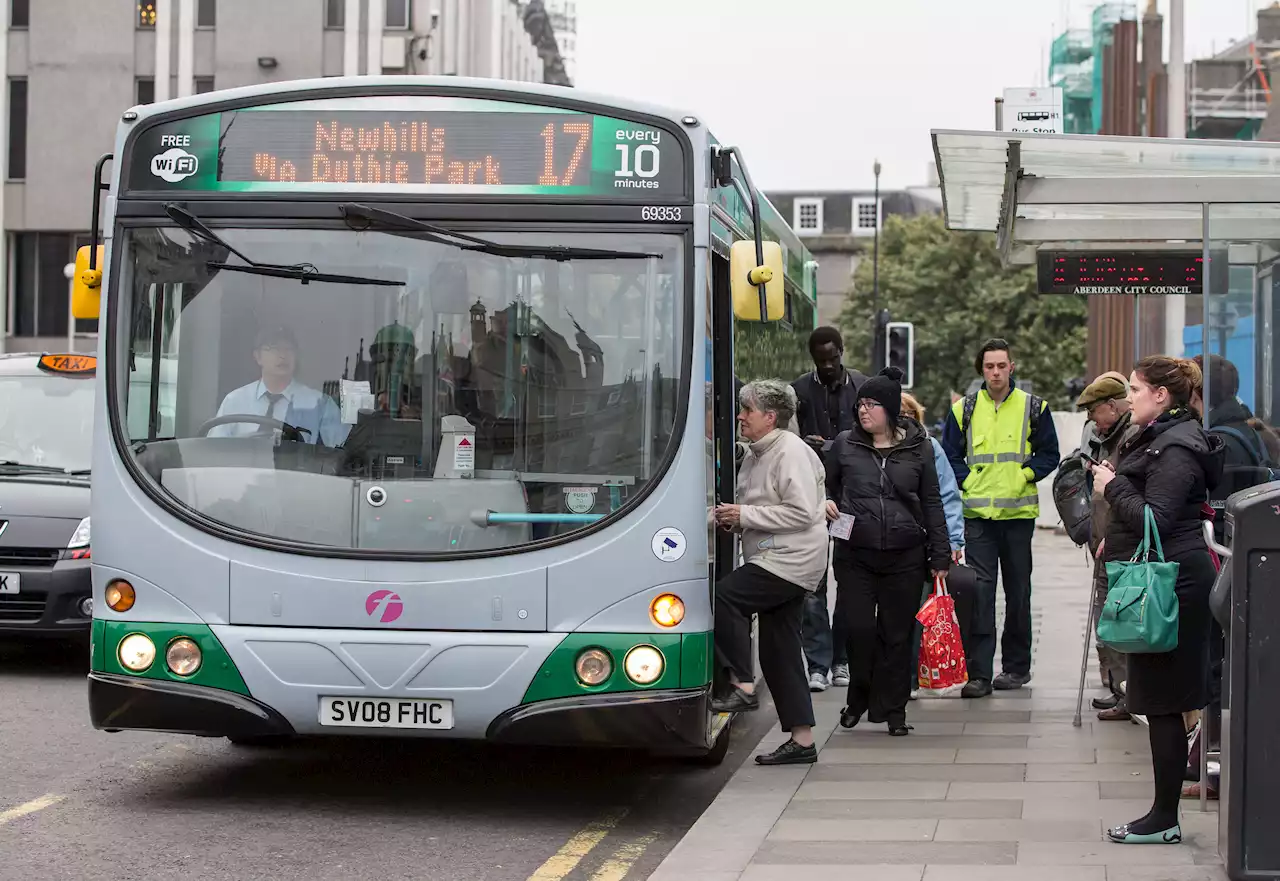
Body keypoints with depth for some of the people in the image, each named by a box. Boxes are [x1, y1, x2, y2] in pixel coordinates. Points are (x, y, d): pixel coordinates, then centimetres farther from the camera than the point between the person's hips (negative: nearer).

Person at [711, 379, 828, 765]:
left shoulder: (791, 452, -12)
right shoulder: (754, 454, 17)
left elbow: (801, 512, -21)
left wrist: (745, 515, -18)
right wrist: (732, 518, 9)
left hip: (793, 560, -10)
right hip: (775, 560, 10)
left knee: (724, 596, -22)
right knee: (779, 650, 8)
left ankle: (742, 686, -16)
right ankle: (802, 739, 11)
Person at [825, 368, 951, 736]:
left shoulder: (918, 448, 5)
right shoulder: (844, 444, 5)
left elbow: (932, 503, 9)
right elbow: (827, 485, 20)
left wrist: (940, 554, 6)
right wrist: (827, 502, -4)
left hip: (904, 556, 0)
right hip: (855, 554, 0)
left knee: (897, 633, 2)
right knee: (858, 628, -5)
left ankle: (893, 709, 12)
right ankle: (858, 699, 17)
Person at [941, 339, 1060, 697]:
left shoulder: (1033, 408, 3)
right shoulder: (964, 410, 6)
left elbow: (1049, 454, 5)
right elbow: (949, 456, 11)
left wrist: (1024, 476, -8)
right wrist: (968, 482, -3)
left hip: (1019, 512, 0)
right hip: (977, 514, 0)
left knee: (1018, 590, 8)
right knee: (979, 589, -7)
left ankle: (1017, 665, 20)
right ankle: (978, 672, -8)